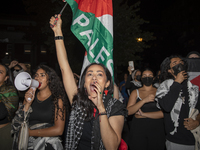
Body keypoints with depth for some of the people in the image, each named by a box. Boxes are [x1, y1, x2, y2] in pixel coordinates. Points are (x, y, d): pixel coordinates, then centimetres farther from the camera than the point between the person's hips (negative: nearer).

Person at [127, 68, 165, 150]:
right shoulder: (135, 92, 5)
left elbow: (164, 112, -9)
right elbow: (129, 111, -8)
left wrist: (144, 114, -12)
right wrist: (144, 100, -19)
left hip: (156, 128, 0)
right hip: (138, 127, 0)